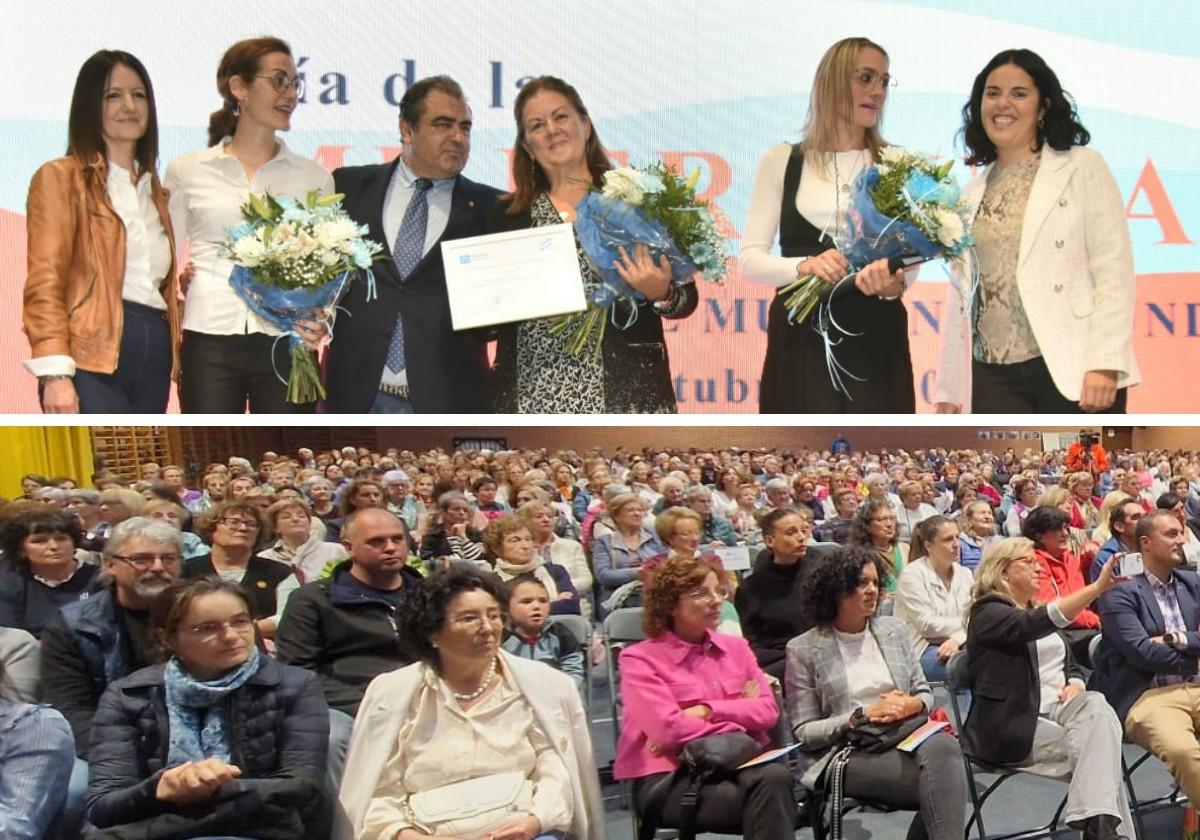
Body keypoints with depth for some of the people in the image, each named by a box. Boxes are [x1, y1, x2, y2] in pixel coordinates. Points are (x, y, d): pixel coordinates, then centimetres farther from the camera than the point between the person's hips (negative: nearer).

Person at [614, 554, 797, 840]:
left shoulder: (736, 647, 16)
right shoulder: (640, 659, -1)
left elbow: (768, 711, 4)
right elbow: (670, 729, -13)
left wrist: (705, 711, -10)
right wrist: (740, 716, -3)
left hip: (739, 764, 5)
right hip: (669, 778, -5)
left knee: (774, 776, -32)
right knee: (768, 797, -31)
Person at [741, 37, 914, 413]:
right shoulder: (782, 160, 5)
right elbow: (750, 259, 1)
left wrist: (893, 285, -20)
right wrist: (803, 266, -20)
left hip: (874, 340, 1)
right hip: (801, 339, -1)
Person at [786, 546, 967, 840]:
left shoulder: (894, 629, 13)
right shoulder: (804, 649, -1)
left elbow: (925, 693, 17)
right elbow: (804, 733, -2)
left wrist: (912, 705, -8)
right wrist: (862, 716, -14)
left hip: (908, 737, 5)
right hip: (851, 753, -4)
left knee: (942, 747, -34)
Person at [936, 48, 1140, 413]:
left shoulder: (1083, 168, 3)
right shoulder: (975, 191, 16)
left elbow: (1115, 270, -4)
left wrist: (1104, 365, -14)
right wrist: (950, 387, 11)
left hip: (1073, 369, -4)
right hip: (993, 378, 4)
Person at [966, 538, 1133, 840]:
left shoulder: (1037, 611, 24)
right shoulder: (988, 611, -4)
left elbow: (1071, 666, 26)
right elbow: (1033, 625, -25)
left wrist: (1074, 686, -1)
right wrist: (1098, 586, -33)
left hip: (1056, 709, 6)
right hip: (1013, 725, -6)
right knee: (1094, 748, -27)